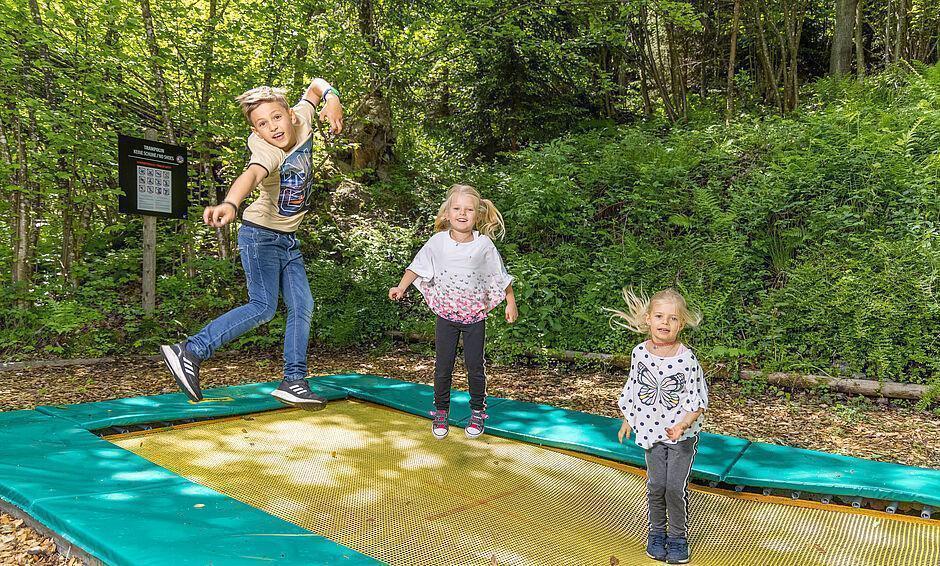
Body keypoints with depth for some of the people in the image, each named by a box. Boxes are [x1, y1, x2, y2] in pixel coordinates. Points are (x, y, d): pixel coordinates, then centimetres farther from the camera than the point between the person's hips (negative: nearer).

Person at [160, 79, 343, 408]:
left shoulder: (301, 119, -9)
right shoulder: (267, 153, -28)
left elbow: (316, 85, 10)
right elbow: (250, 175, -51)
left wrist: (332, 101, -12)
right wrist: (229, 204, -71)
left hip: (288, 239, 7)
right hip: (260, 234, -7)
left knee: (302, 307, 3)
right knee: (263, 307, -18)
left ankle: (293, 382, 9)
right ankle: (190, 352, -14)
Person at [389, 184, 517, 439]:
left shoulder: (484, 244, -7)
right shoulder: (438, 241, -5)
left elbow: (500, 277, 2)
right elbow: (418, 267, 5)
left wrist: (511, 303, 5)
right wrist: (401, 287, -3)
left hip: (474, 315, -1)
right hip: (446, 313, 1)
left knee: (474, 365, 4)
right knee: (442, 366, 5)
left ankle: (477, 411, 23)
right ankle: (441, 411, 22)